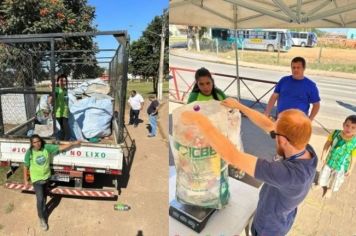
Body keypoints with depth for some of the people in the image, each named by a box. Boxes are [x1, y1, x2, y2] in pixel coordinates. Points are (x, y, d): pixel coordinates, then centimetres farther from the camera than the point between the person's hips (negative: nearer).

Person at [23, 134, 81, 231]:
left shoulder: (47, 147, -16)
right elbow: (26, 167, -8)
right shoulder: (29, 153, -19)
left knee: (44, 197, 24)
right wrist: (25, 180, -3)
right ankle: (42, 218, 19)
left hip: (46, 177, 3)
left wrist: (73, 143, -17)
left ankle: (43, 209, 51)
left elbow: (60, 147, -13)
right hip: (36, 179, -3)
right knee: (40, 199, -2)